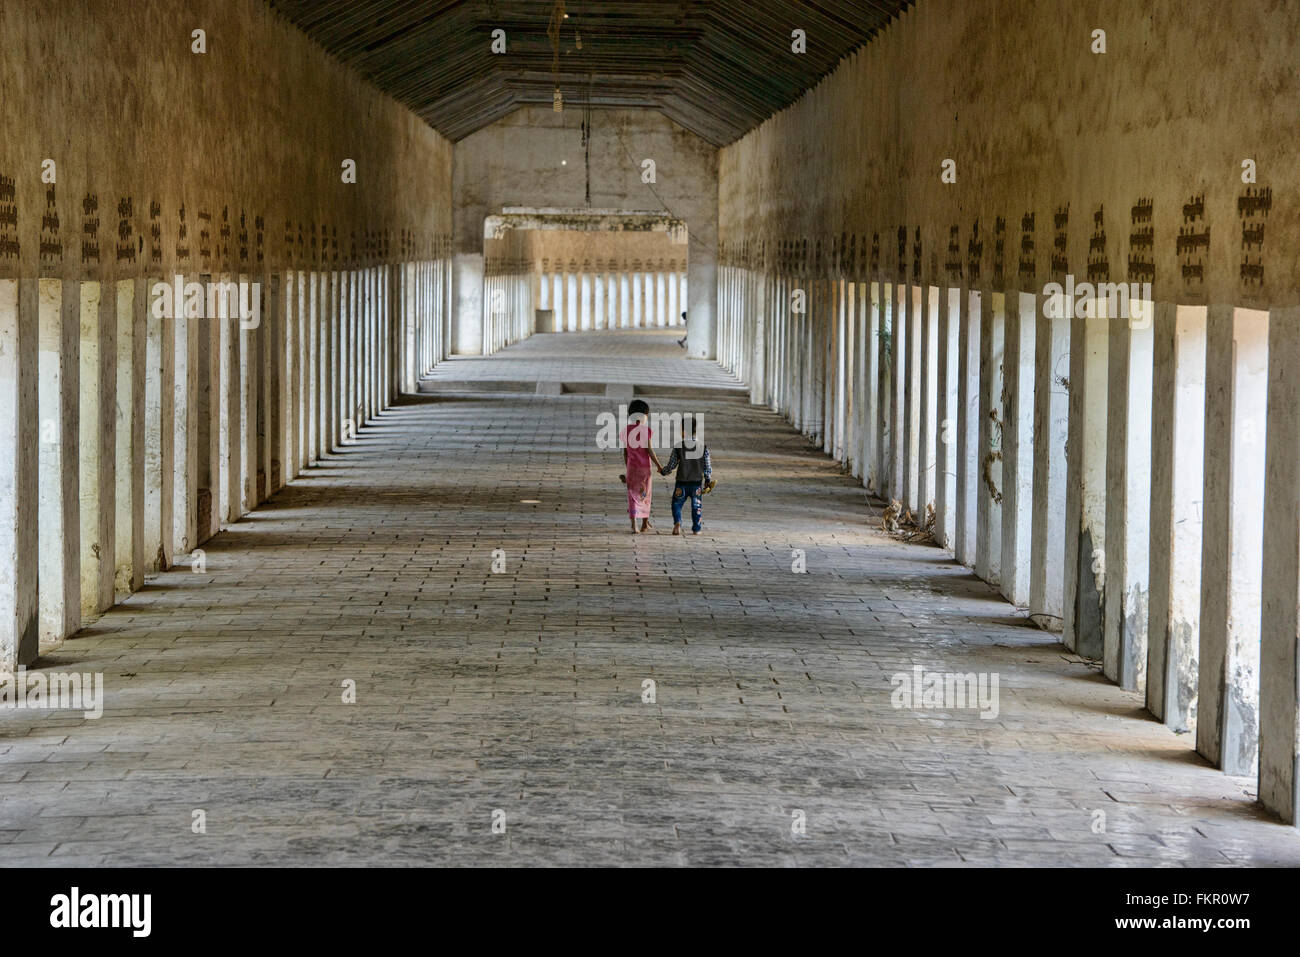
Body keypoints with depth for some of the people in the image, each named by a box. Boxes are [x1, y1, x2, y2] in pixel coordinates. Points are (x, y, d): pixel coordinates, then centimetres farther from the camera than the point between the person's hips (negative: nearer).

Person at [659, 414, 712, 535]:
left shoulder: (678, 447, -9)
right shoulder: (703, 447, -4)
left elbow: (671, 465, -3)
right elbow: (708, 466, 1)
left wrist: (662, 471, 17)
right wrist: (708, 481, 14)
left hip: (682, 483, -1)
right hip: (697, 483, 1)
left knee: (677, 504, 12)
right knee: (697, 507, 12)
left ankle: (677, 522, -10)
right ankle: (696, 529, 14)